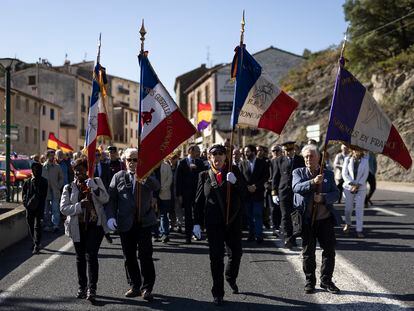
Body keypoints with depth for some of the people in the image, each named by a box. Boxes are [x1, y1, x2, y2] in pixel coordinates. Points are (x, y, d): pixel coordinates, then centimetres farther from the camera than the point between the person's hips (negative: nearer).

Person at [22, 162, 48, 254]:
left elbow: (42, 195, -6)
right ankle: (35, 242, 25)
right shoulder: (28, 182, 9)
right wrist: (26, 203, -1)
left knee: (37, 226, -8)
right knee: (31, 226, 10)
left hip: (38, 208, -4)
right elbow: (24, 194, 11)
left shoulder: (43, 181, 1)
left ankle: (37, 245, -8)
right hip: (29, 208, 4)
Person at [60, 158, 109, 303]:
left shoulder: (96, 182, 4)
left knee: (91, 256, -12)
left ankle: (91, 289, -13)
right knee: (80, 257, 12)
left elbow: (105, 199, -8)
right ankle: (82, 286, 24)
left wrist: (93, 186, -22)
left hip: (95, 225, -2)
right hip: (78, 227, 2)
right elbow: (63, 208, -4)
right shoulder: (69, 188, 6)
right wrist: (80, 206, -17)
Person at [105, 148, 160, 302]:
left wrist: (144, 178, -37)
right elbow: (111, 199, 4)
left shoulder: (147, 176, 4)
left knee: (146, 256, -4)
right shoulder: (118, 177, 8)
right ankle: (135, 286, 23)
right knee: (129, 257, 10)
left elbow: (156, 186, -17)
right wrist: (110, 217, -9)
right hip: (125, 224, 2)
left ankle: (146, 288, 5)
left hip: (144, 222, -2)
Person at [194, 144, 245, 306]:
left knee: (236, 253, 11)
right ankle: (218, 294, 11)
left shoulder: (233, 171, 3)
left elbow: (244, 191, -5)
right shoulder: (204, 175, 3)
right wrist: (197, 223, 0)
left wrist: (235, 181, -24)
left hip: (233, 220, 1)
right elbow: (199, 200, 4)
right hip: (214, 223, -1)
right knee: (216, 258, 1)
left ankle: (231, 278, 42)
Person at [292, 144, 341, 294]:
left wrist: (323, 198, -18)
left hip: (325, 219, 2)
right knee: (308, 252, 5)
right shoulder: (298, 172, 4)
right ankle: (310, 282, 17)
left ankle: (326, 280, 18)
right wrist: (312, 182, -30)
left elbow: (336, 194, 1)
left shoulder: (328, 174, 9)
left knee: (329, 250, 4)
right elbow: (296, 187, -16)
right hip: (306, 220, -2)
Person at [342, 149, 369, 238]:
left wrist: (358, 185, -11)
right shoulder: (348, 159, 3)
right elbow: (344, 173, -1)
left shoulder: (365, 160, 2)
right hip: (349, 187, 1)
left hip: (361, 188, -1)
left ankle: (359, 230, -3)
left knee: (359, 208, -5)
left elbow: (365, 174, -2)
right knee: (348, 207, 6)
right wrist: (351, 184, -11)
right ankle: (348, 224, 31)